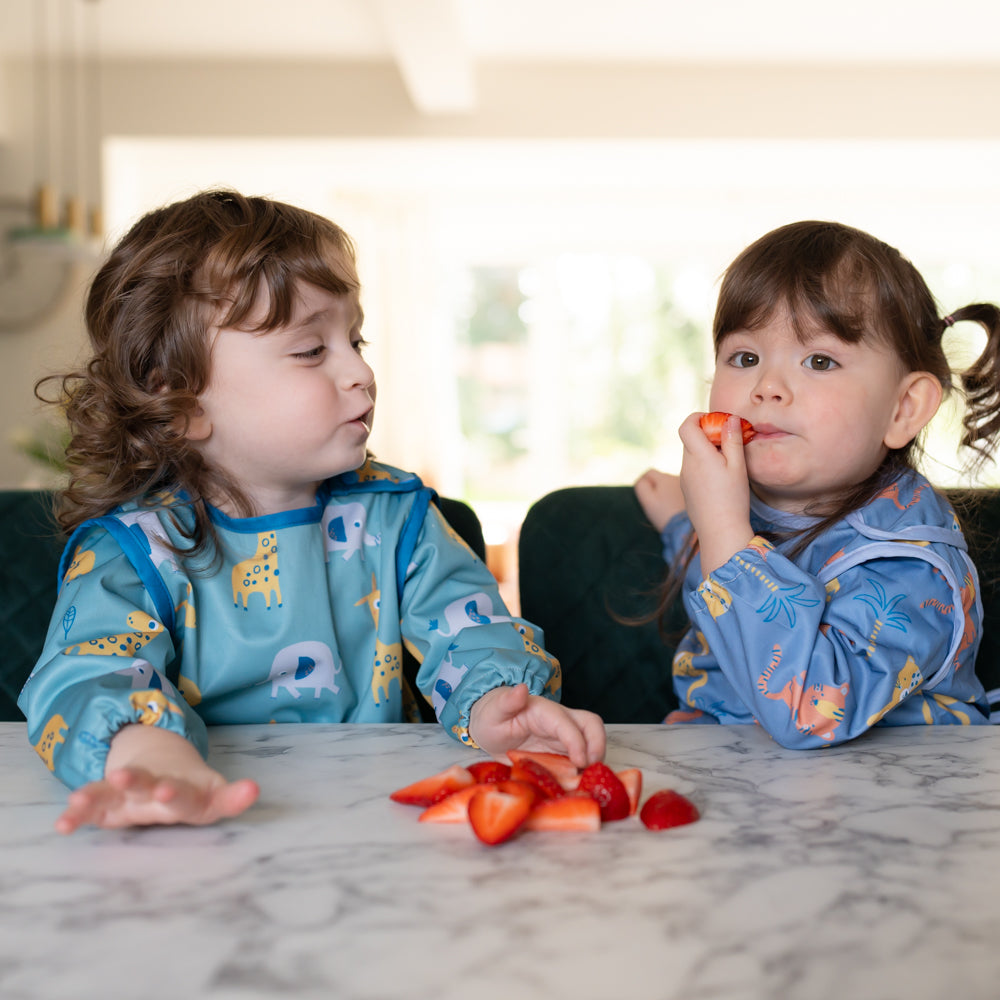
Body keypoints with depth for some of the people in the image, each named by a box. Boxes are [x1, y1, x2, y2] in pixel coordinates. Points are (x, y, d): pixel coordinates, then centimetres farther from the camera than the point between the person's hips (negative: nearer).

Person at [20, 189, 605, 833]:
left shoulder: (393, 515, 7)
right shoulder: (130, 549, -5)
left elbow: (468, 629, 0)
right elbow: (86, 674, -21)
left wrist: (493, 704, -26)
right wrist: (151, 755, -46)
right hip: (219, 847, -2)